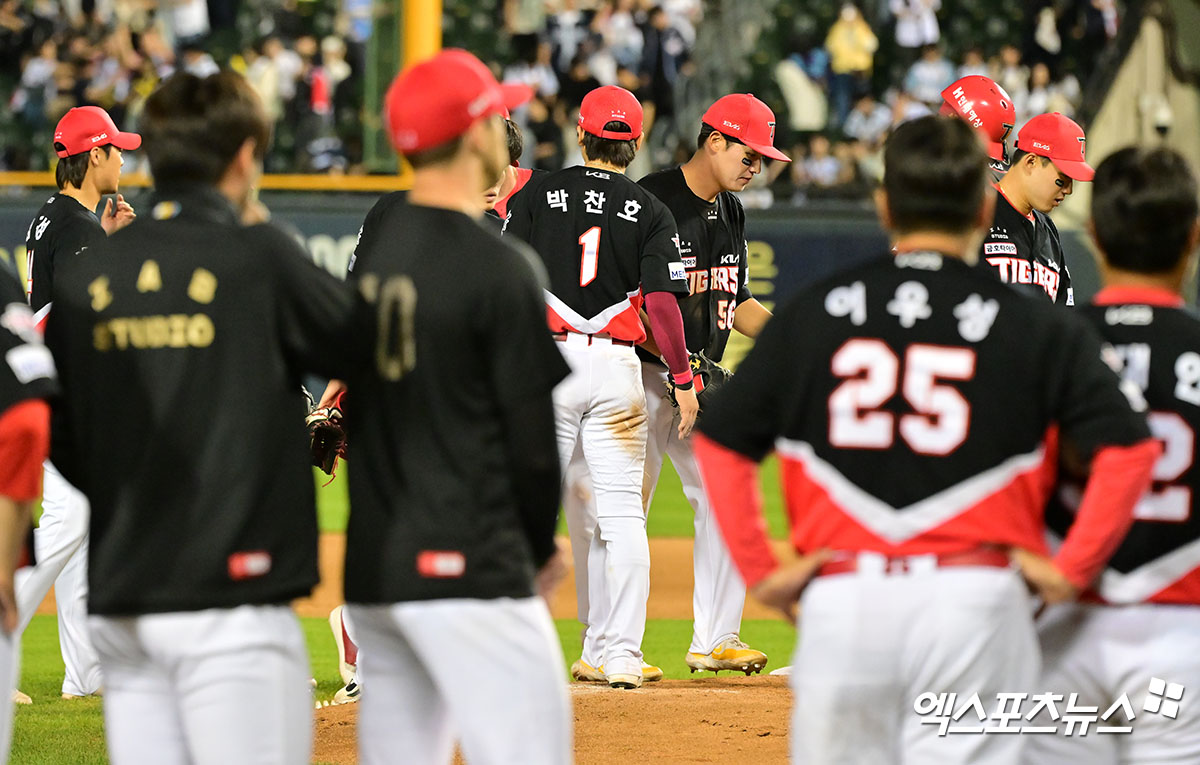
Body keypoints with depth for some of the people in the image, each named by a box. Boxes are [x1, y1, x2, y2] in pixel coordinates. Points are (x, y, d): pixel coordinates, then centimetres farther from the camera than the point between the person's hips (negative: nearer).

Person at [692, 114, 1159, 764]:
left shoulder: (811, 315, 8)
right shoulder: (1035, 328, 1)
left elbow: (719, 444, 9)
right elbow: (1129, 450, -7)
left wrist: (759, 571, 10)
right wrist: (1070, 569, -2)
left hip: (840, 606, 2)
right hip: (975, 605, -2)